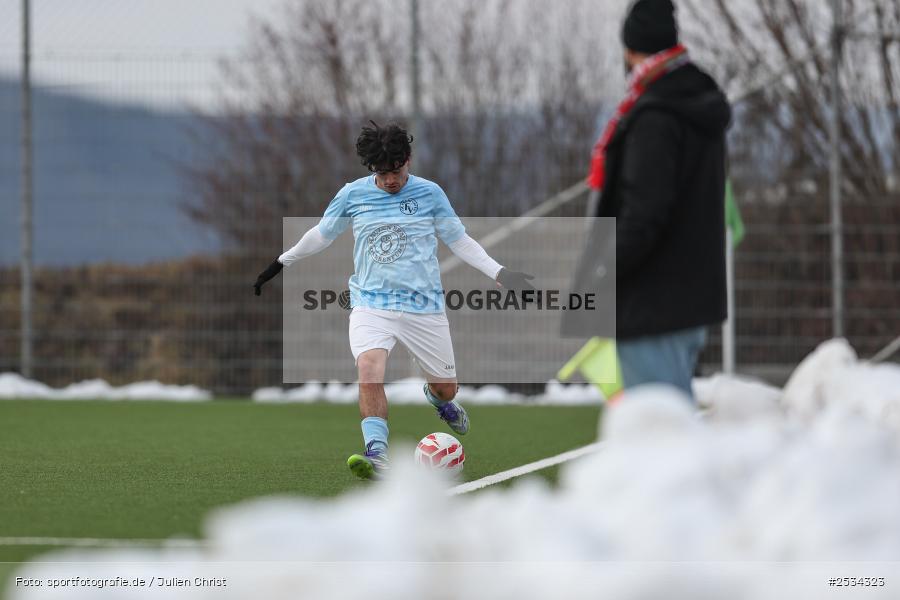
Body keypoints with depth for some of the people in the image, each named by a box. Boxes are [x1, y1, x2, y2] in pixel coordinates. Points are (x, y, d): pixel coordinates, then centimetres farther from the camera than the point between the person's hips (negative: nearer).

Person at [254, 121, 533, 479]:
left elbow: (459, 241, 9)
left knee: (445, 387, 8)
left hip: (424, 305, 1)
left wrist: (499, 273, 0)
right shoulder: (352, 194, 2)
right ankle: (376, 456, -33)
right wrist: (280, 264, 23)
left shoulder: (430, 194, -1)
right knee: (369, 369, -28)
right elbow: (322, 235, 18)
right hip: (371, 303, -1)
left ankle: (439, 400, 49)